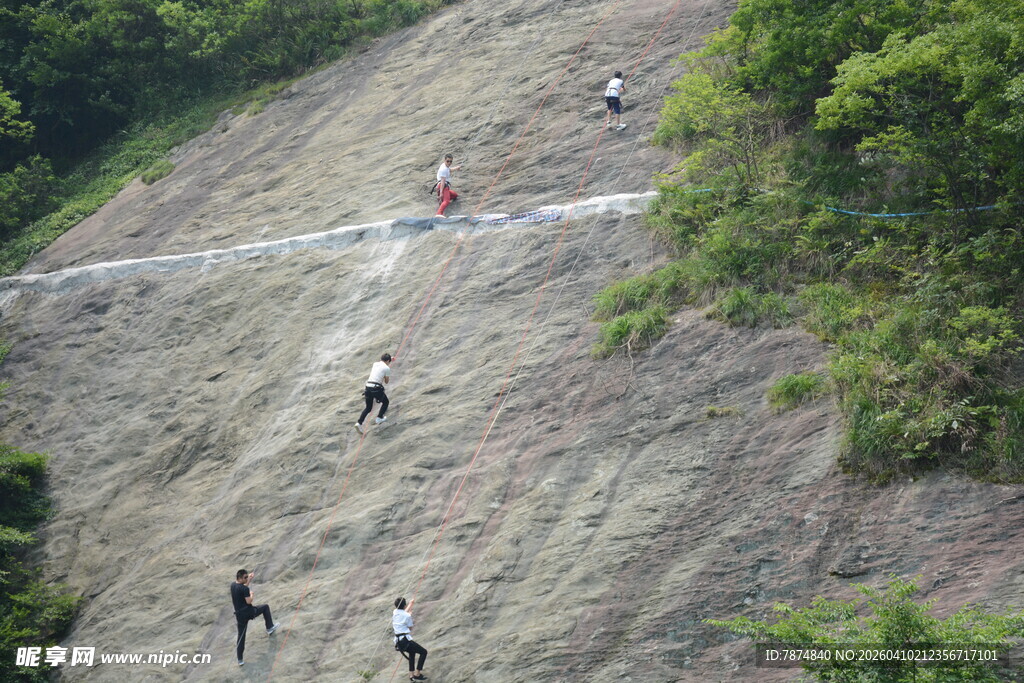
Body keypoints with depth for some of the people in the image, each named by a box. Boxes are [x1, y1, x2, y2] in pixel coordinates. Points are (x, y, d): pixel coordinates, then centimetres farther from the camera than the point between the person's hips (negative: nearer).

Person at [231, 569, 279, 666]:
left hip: (239, 615, 6)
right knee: (266, 607, 19)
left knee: (241, 637, 13)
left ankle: (240, 660, 14)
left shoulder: (233, 585, 5)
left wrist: (249, 579, 24)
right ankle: (270, 627, 24)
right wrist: (251, 594, -3)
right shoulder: (244, 589, -19)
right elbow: (249, 601, -21)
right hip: (248, 612, -6)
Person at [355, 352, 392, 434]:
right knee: (385, 402, 23)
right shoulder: (387, 368, -1)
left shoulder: (375, 364, 16)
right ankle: (379, 418, 19)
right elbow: (386, 381, 8)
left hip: (368, 387, 6)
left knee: (368, 407, 16)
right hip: (377, 388, -6)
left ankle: (359, 423, 0)